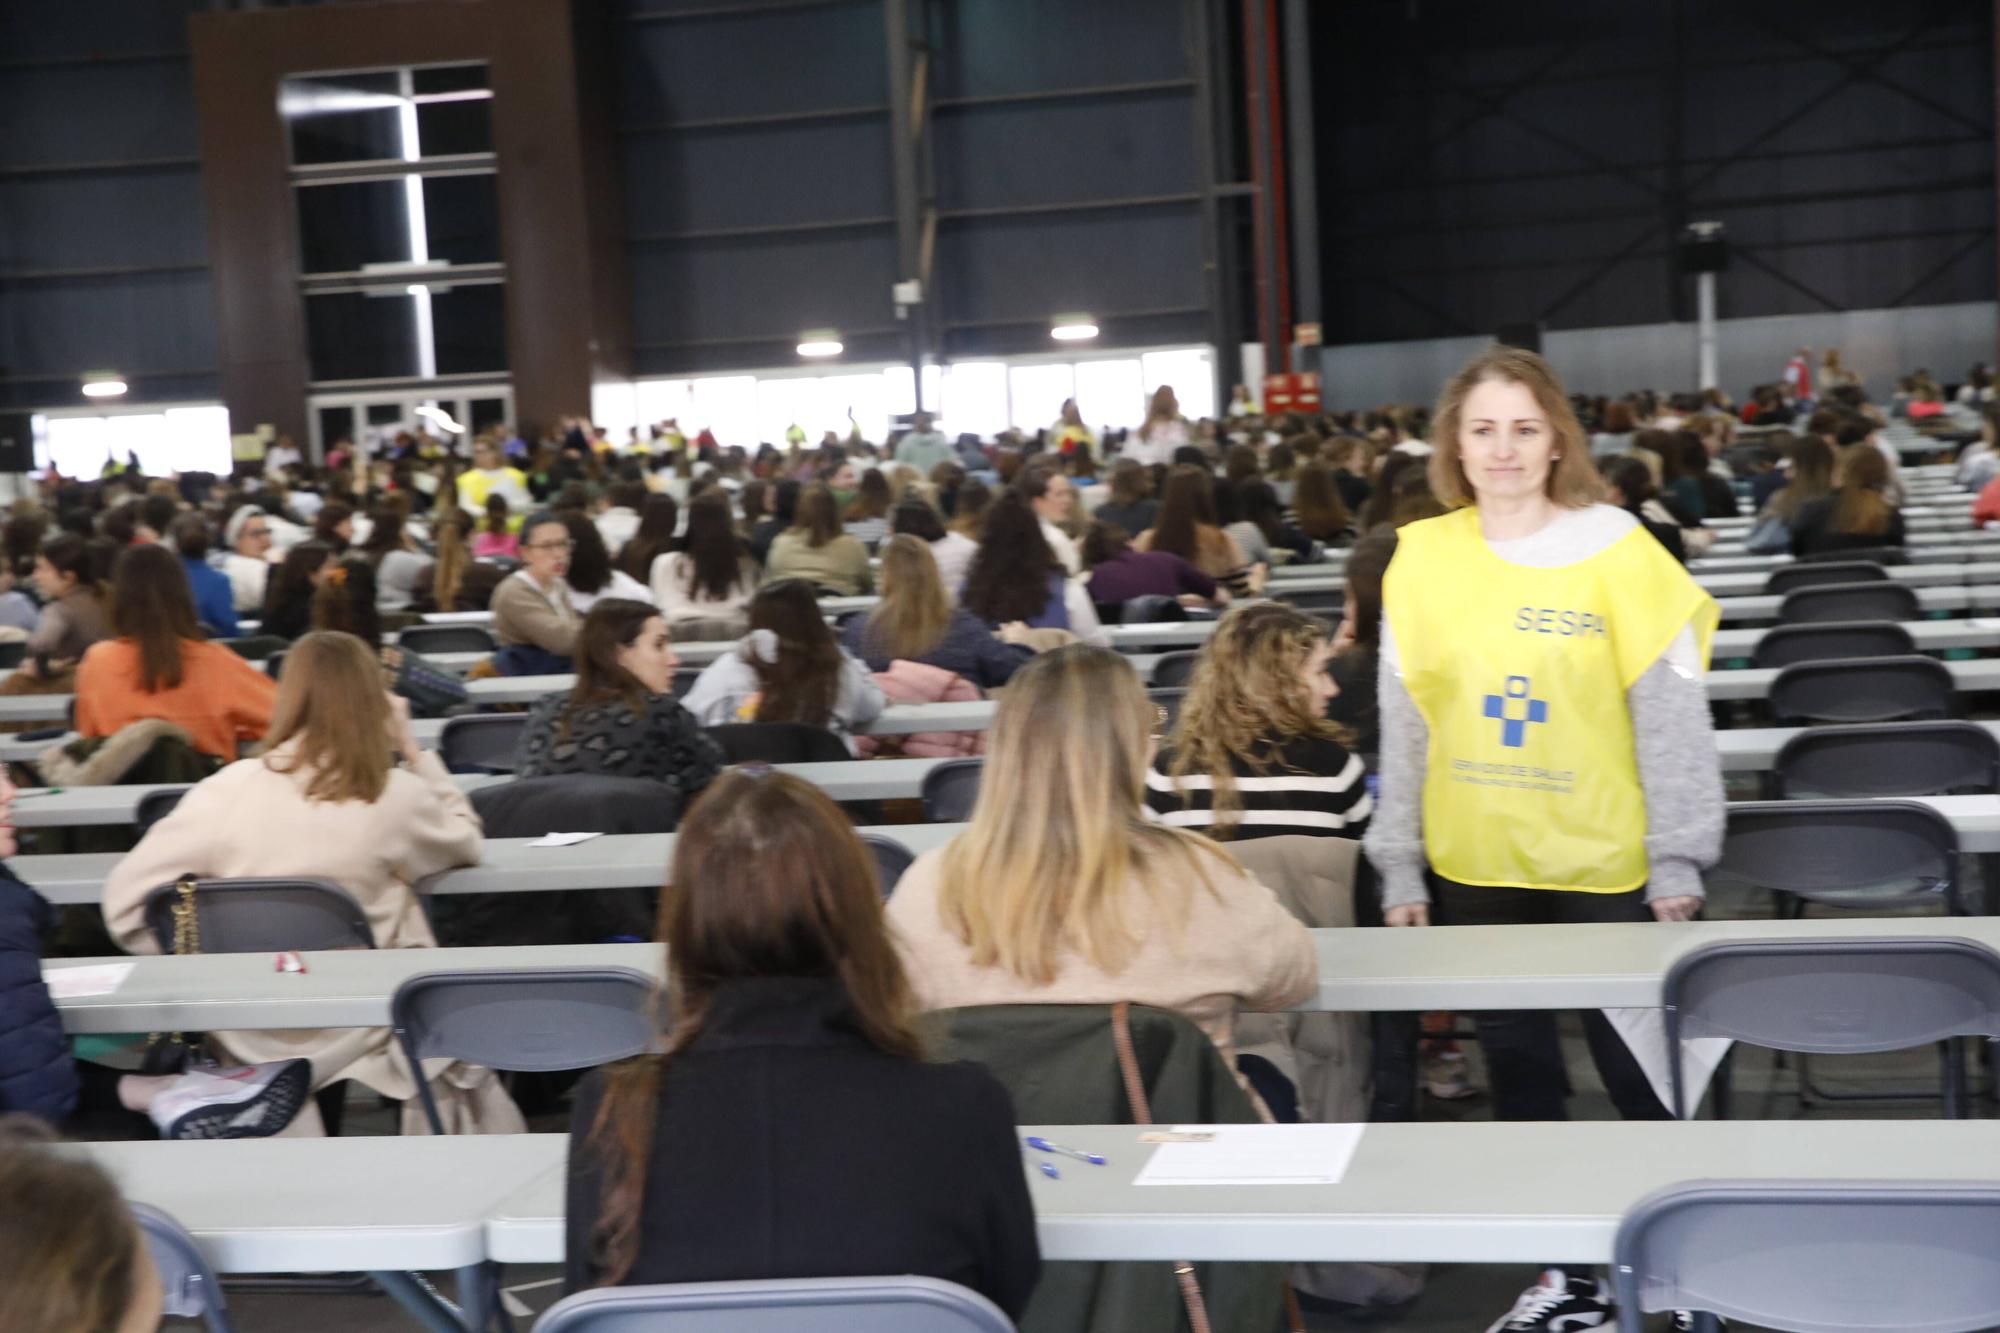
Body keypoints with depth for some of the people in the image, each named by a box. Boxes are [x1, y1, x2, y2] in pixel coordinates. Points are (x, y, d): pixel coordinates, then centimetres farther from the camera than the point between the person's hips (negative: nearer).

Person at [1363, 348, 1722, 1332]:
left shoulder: (1614, 547, -6)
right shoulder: (1421, 557, 2)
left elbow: (1672, 715, -5)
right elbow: (1401, 724, 6)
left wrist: (1678, 862, -7)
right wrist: (1399, 866, 5)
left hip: (1605, 863, -3)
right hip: (1474, 867, 3)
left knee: (1640, 1069, 5)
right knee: (1517, 1066, 12)